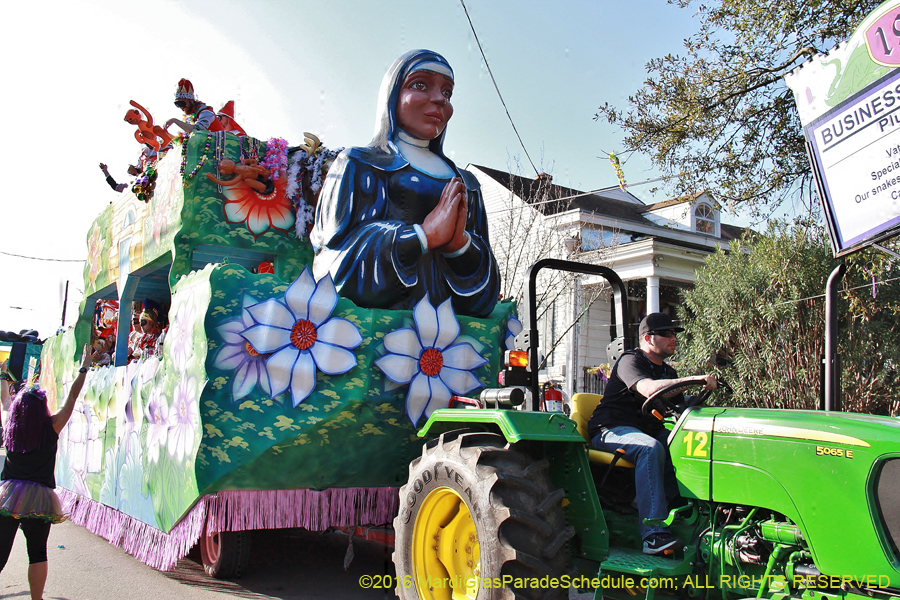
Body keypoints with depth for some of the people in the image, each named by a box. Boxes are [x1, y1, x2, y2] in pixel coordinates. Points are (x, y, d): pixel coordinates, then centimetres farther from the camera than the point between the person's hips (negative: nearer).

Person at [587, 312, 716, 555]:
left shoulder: (667, 372, 20)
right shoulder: (630, 361, -8)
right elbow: (649, 389, -28)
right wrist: (695, 379, -33)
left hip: (649, 430, 8)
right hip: (611, 430, -8)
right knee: (651, 448, -37)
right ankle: (654, 535, -41)